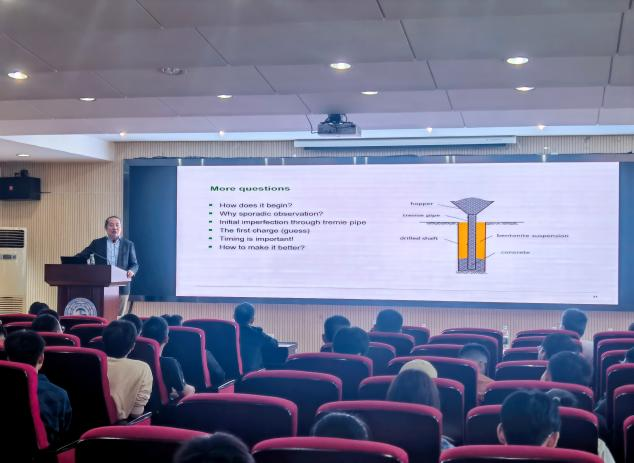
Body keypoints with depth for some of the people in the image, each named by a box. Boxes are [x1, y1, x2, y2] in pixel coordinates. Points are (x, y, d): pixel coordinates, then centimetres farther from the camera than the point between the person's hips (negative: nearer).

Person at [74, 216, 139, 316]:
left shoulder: (128, 244, 8)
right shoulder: (97, 243, 9)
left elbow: (135, 264, 8)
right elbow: (80, 257, 9)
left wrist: (131, 271, -14)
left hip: (121, 288, 0)